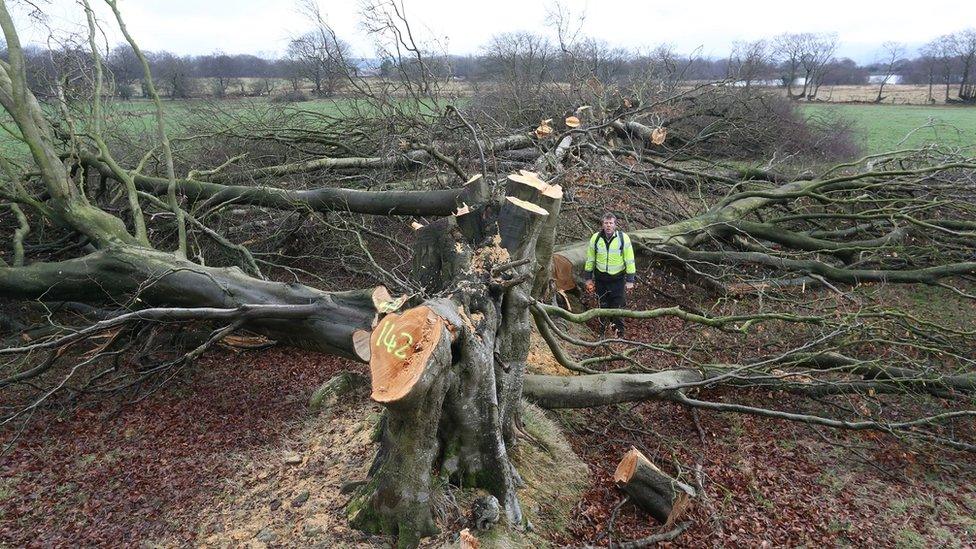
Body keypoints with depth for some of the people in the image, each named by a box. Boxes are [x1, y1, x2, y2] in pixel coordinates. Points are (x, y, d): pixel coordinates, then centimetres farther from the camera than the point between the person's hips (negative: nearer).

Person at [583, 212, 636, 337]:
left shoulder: (623, 238, -11)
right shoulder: (595, 238, -5)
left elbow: (630, 260, -5)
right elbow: (590, 259, 6)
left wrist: (630, 280, -6)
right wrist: (588, 278, 8)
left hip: (618, 278, -2)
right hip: (600, 278, 2)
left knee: (618, 307, 1)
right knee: (602, 306, 13)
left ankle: (619, 334, 16)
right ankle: (602, 331, 29)